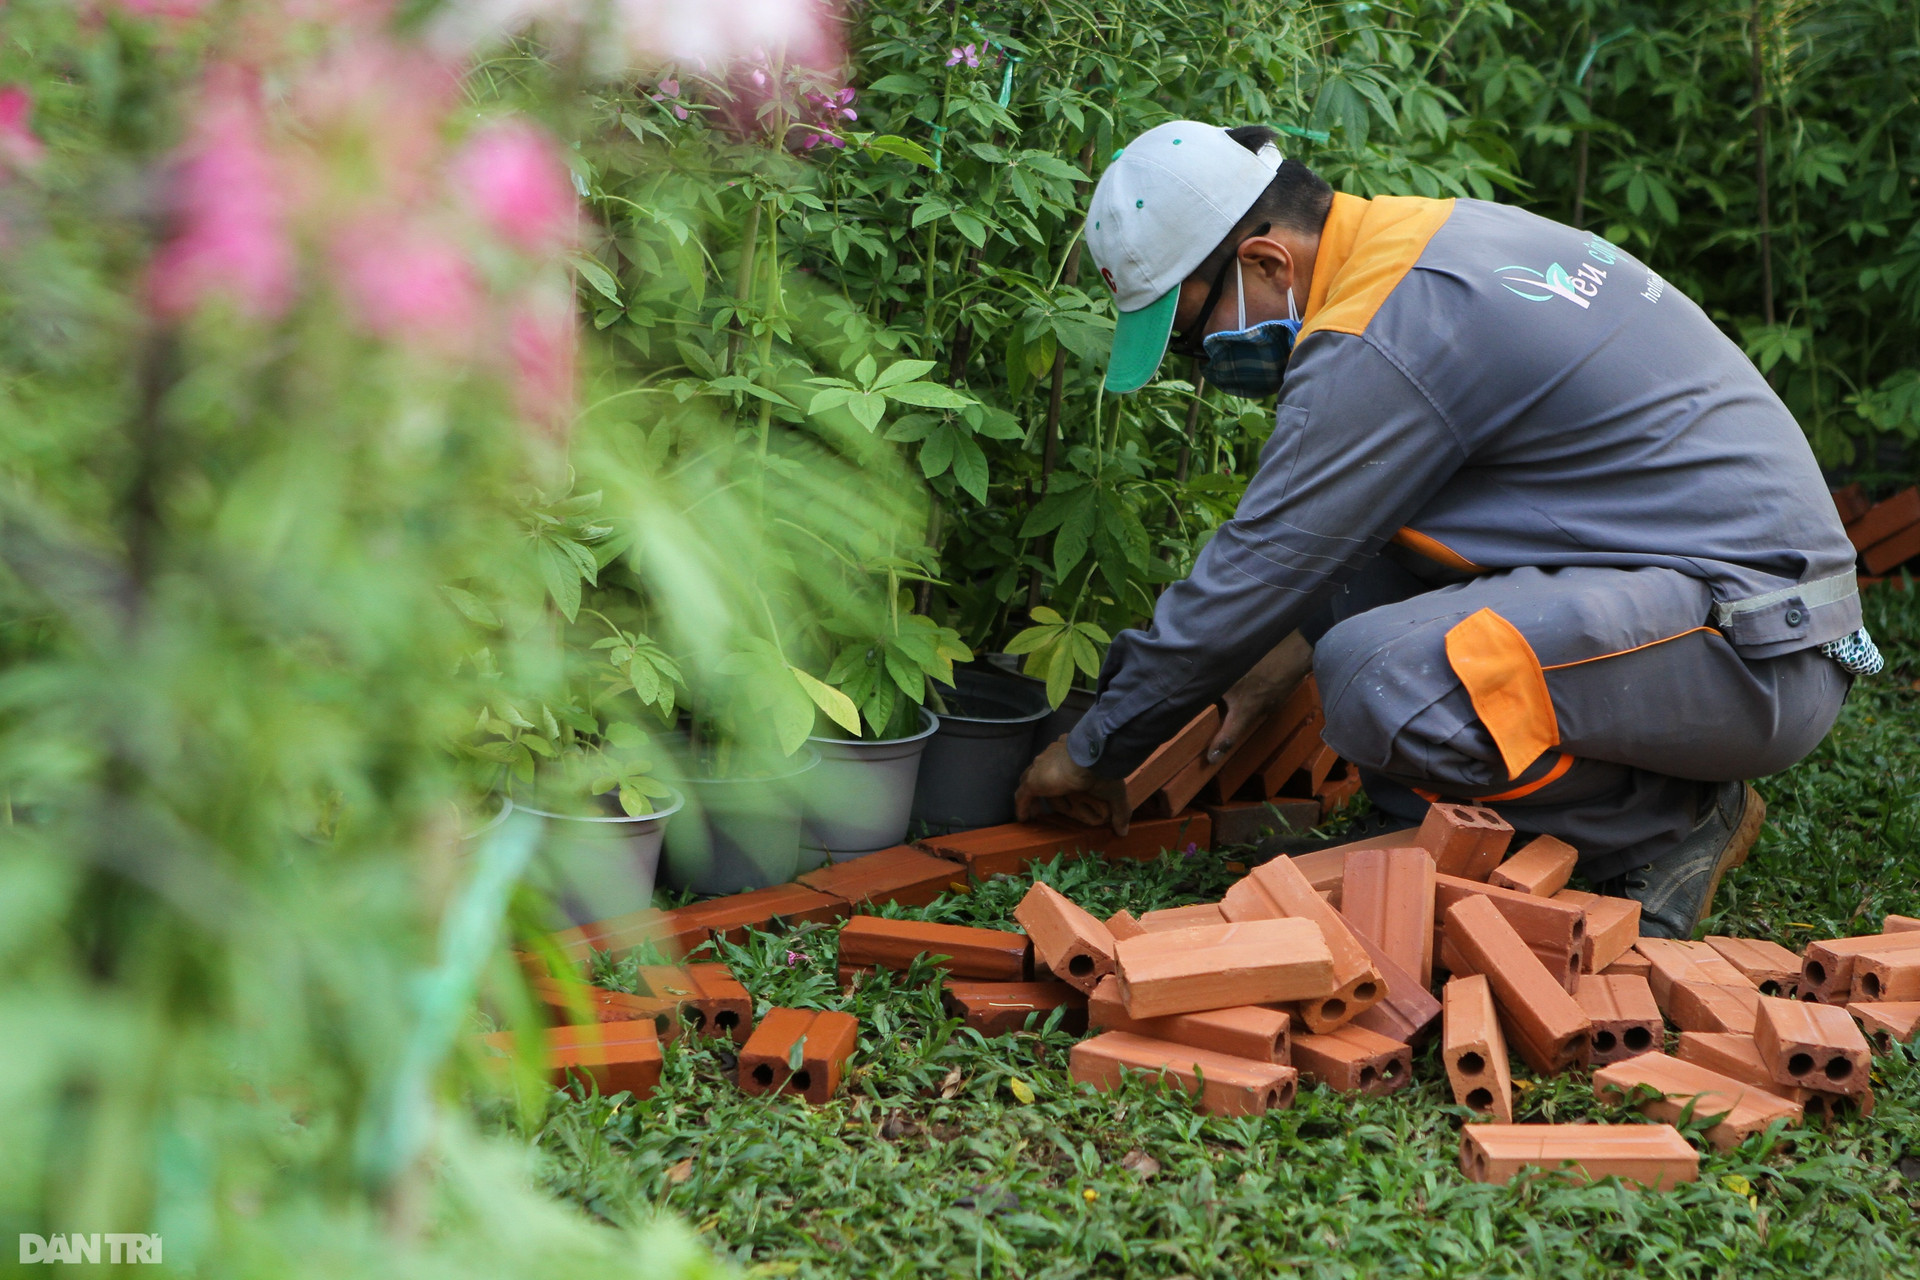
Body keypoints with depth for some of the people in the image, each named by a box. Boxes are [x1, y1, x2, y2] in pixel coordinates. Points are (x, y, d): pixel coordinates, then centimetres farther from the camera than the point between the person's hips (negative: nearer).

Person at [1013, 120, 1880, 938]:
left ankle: (1673, 826, -6)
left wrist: (1095, 752, 2)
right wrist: (1289, 655, 24)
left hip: (1758, 654, -10)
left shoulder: (1375, 343, -19)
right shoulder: (1437, 238, 11)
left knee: (1377, 684, -29)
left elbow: (1248, 582, -12)